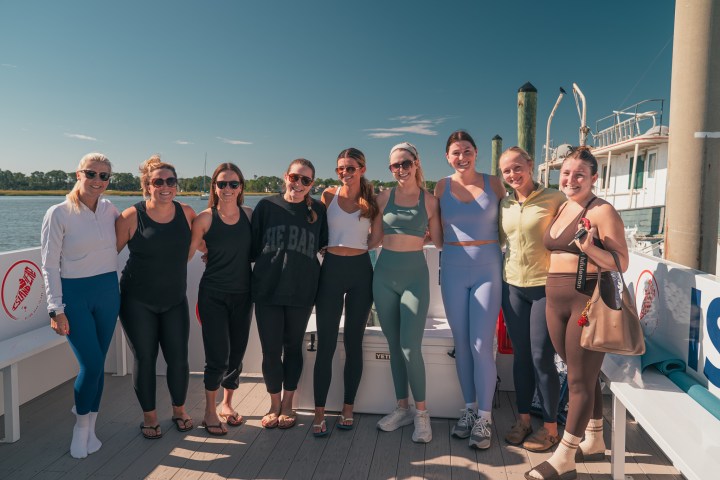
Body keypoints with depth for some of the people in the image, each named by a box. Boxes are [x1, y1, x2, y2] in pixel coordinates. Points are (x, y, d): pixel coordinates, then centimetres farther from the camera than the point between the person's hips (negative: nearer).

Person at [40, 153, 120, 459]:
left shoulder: (110, 209, 4)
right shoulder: (59, 213, -8)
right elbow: (50, 265, -8)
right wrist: (56, 309, -11)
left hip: (108, 292, 4)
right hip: (74, 294, -4)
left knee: (97, 364, 10)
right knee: (92, 364, -7)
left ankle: (90, 428, 27)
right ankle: (80, 426, 18)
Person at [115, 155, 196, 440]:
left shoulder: (187, 214, -2)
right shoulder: (132, 217, -11)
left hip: (175, 301, 2)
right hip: (138, 302, -2)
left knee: (178, 359, 5)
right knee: (144, 360, 7)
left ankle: (179, 410, 30)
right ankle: (149, 416, 28)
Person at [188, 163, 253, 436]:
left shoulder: (249, 214, 1)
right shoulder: (205, 218, -8)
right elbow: (187, 254, -4)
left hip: (242, 294, 4)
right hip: (213, 295, -3)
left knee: (236, 355, 12)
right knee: (218, 356, -4)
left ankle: (226, 404, 34)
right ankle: (210, 411, 18)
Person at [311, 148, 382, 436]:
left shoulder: (372, 201, 5)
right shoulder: (329, 195, 6)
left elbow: (376, 239, 5)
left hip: (360, 272, 0)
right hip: (331, 270, 0)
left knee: (353, 343, 7)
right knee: (326, 344, -1)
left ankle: (348, 409, 19)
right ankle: (319, 413, 7)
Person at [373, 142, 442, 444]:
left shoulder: (429, 201, 1)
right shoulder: (384, 197, 5)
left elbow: (438, 241, 5)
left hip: (415, 276, -3)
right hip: (384, 274, 3)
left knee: (410, 347, -9)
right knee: (394, 346, 10)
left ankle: (421, 413, 9)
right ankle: (402, 408, 24)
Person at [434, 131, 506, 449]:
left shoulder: (493, 183, 1)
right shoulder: (442, 187, 5)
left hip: (487, 269, -2)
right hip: (453, 270, 2)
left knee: (481, 345, -5)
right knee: (461, 343, 9)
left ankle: (484, 418, 9)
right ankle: (469, 408, 25)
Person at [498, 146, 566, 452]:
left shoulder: (554, 199, -8)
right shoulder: (504, 205, 8)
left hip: (545, 286, -4)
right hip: (512, 286, 5)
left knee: (541, 358, -1)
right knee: (520, 355, 12)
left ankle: (550, 427, 17)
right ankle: (523, 418, 27)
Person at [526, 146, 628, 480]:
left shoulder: (602, 211, -9)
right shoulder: (562, 208, 13)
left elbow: (622, 263, -11)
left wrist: (590, 248, -27)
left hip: (589, 301, -7)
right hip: (556, 301, 7)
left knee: (580, 379, -1)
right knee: (583, 376, 17)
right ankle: (594, 441, 32)